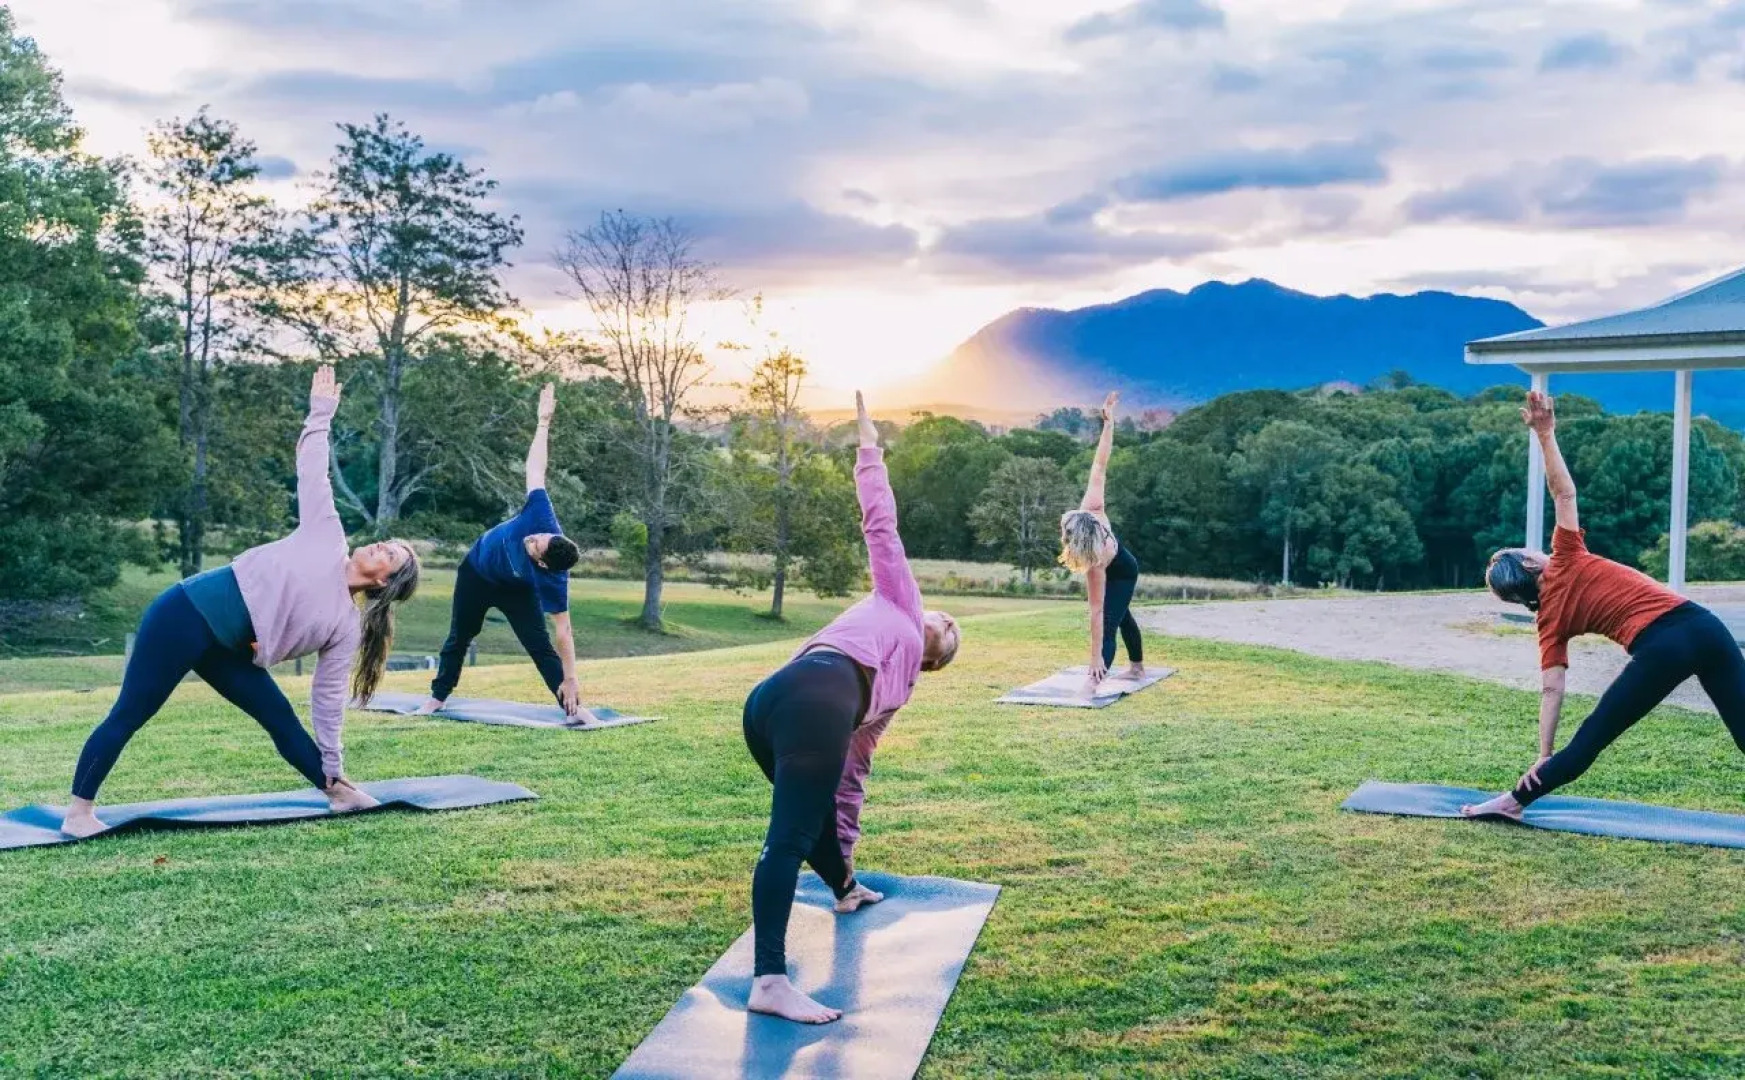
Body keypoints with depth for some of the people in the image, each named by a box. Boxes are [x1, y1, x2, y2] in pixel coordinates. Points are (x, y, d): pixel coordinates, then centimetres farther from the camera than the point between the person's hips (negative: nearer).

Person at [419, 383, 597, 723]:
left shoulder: (553, 580, -42)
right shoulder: (542, 518, -41)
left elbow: (564, 631, -39)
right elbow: (535, 468, -33)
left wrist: (570, 680, -39)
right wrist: (544, 421, -35)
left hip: (516, 589, -3)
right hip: (476, 573, 3)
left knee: (540, 645, -15)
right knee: (459, 638, 17)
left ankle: (573, 707, -11)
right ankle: (437, 697, 36)